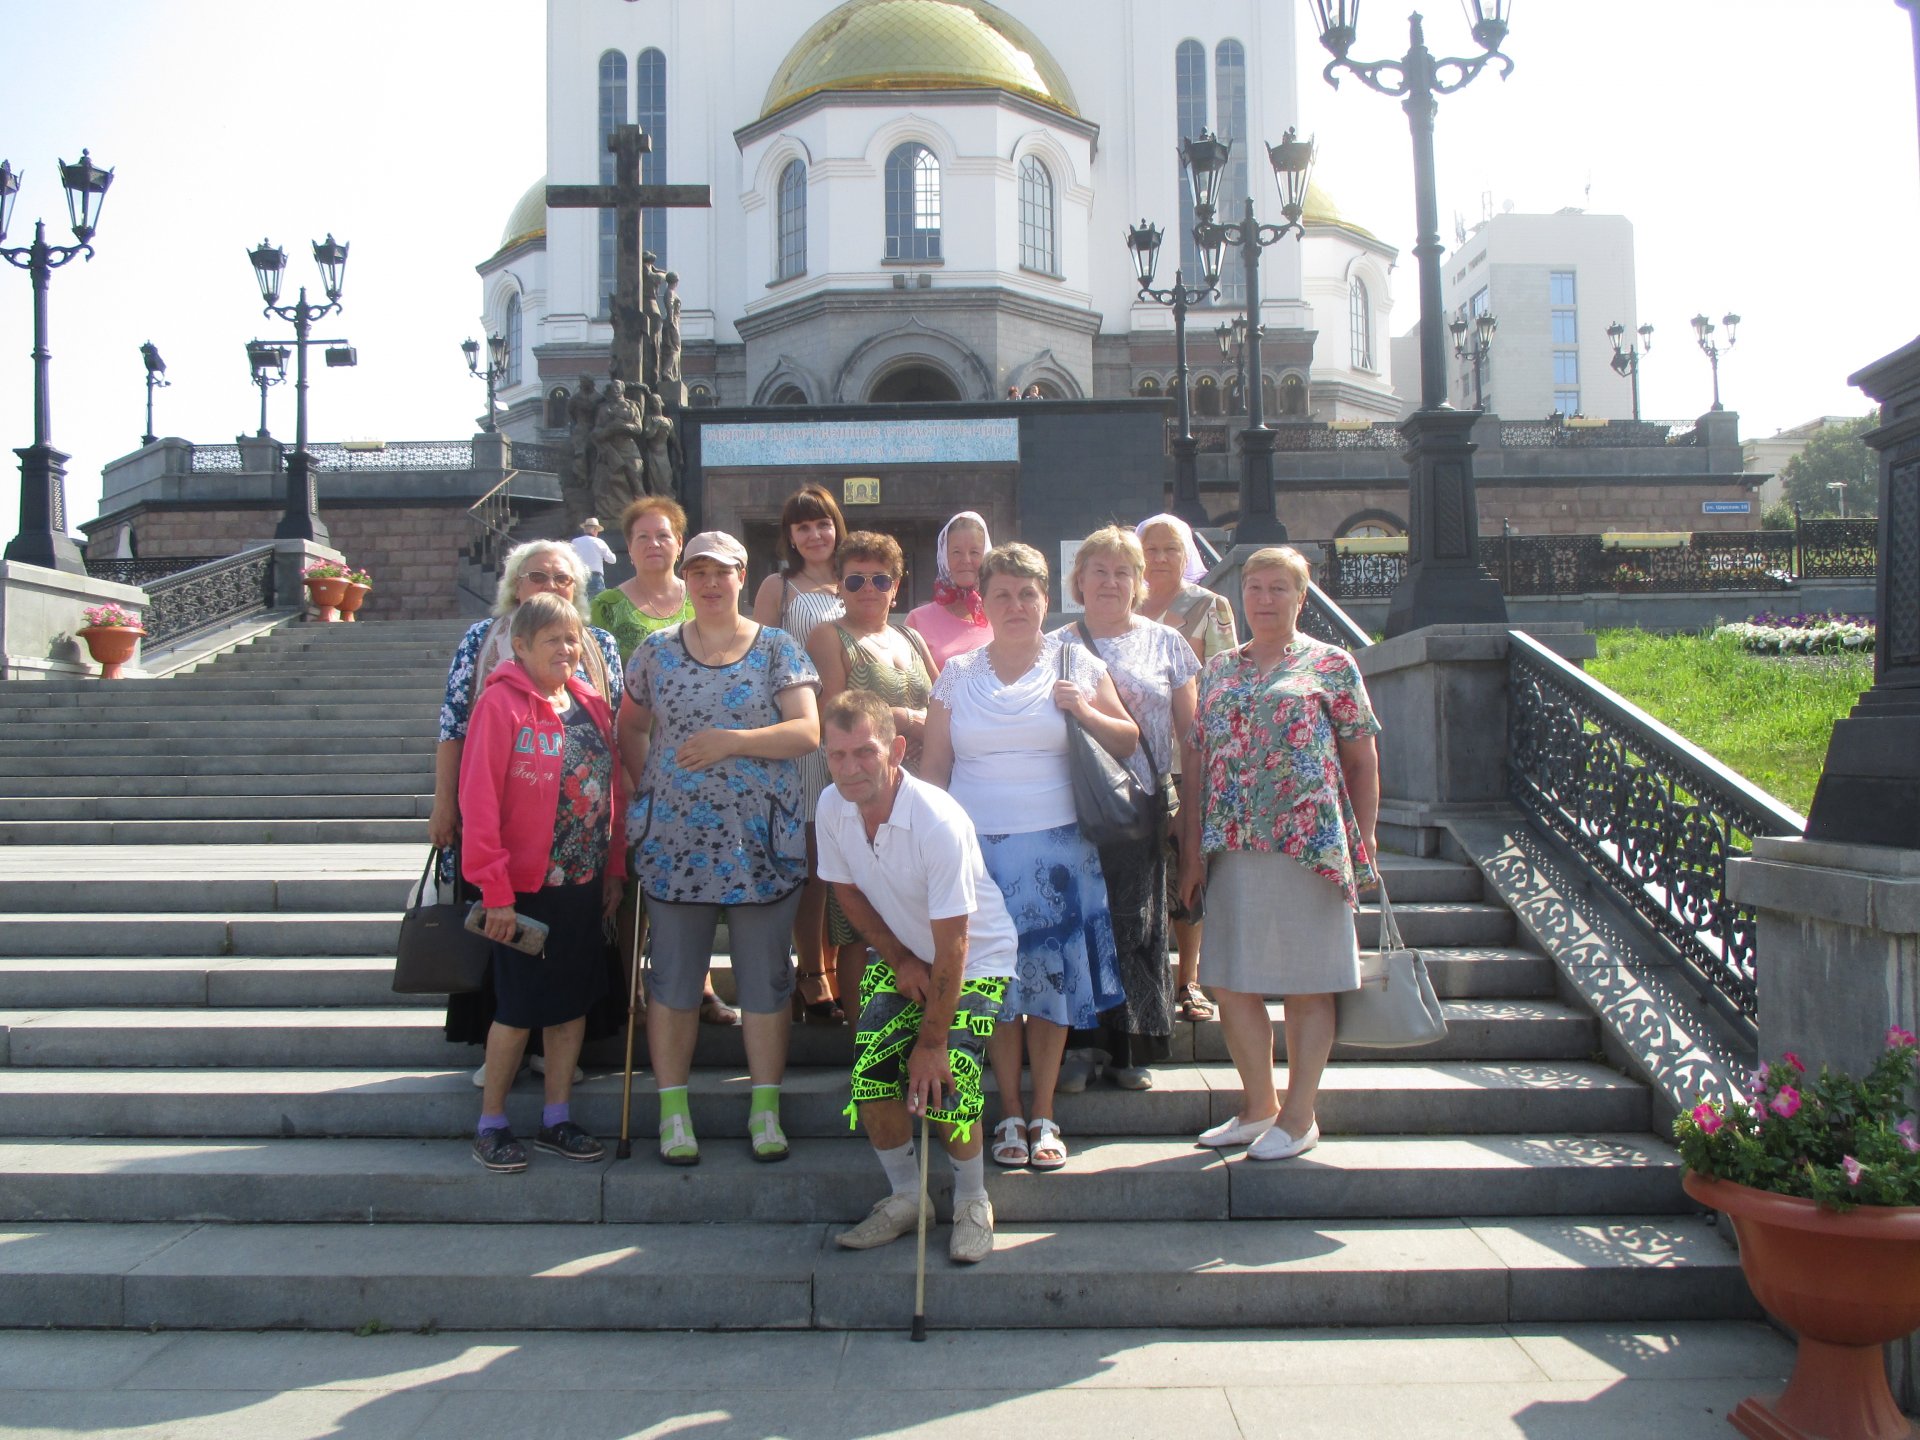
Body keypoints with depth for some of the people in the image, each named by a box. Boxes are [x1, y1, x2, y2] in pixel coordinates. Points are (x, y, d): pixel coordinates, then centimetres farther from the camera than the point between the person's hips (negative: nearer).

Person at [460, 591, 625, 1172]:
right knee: (518, 1010, 4)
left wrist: (613, 869, 8)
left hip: (584, 884, 6)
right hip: (527, 886, -6)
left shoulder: (590, 703, 7)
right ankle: (490, 1124, 21)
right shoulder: (500, 704, -12)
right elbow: (479, 800, -15)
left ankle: (556, 1119, 25)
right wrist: (495, 890, -16)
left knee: (573, 1003, 12)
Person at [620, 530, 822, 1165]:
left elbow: (807, 731, -7)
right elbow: (630, 729, 16)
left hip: (761, 843, -1)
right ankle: (673, 1109, 18)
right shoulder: (657, 651, 7)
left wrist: (732, 741, -18)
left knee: (764, 979, 6)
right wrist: (648, 786, 2)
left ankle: (766, 1107, 18)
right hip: (675, 843, 1)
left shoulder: (778, 649, 2)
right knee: (673, 977, 7)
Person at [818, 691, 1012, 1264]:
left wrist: (931, 1041, -24)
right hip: (901, 958, 5)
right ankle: (906, 1196, 14)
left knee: (941, 1085, -20)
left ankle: (973, 1202, 9)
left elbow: (952, 946, -27)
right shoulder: (832, 807, -15)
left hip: (976, 960, -5)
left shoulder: (939, 822, -32)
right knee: (871, 1077, -12)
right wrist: (900, 961, -4)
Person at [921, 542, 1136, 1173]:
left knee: (1051, 977, 1)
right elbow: (933, 764, 9)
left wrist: (1084, 712, -10)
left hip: (1056, 847, -1)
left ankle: (1043, 1117, 14)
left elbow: (1128, 744, 8)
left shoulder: (1077, 664, 6)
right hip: (977, 845, 1)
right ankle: (1011, 1116, 14)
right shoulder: (957, 674, 8)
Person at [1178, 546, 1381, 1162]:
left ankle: (1300, 1117, 16)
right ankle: (1258, 1106, 24)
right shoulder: (1219, 669, 13)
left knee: (1307, 985, 3)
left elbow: (1362, 761, 2)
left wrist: (1363, 846, -2)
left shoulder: (1332, 665, 2)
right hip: (1232, 847, 4)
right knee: (1231, 982, 7)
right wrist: (1192, 849, 6)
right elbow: (1197, 760, 12)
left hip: (1309, 844, -4)